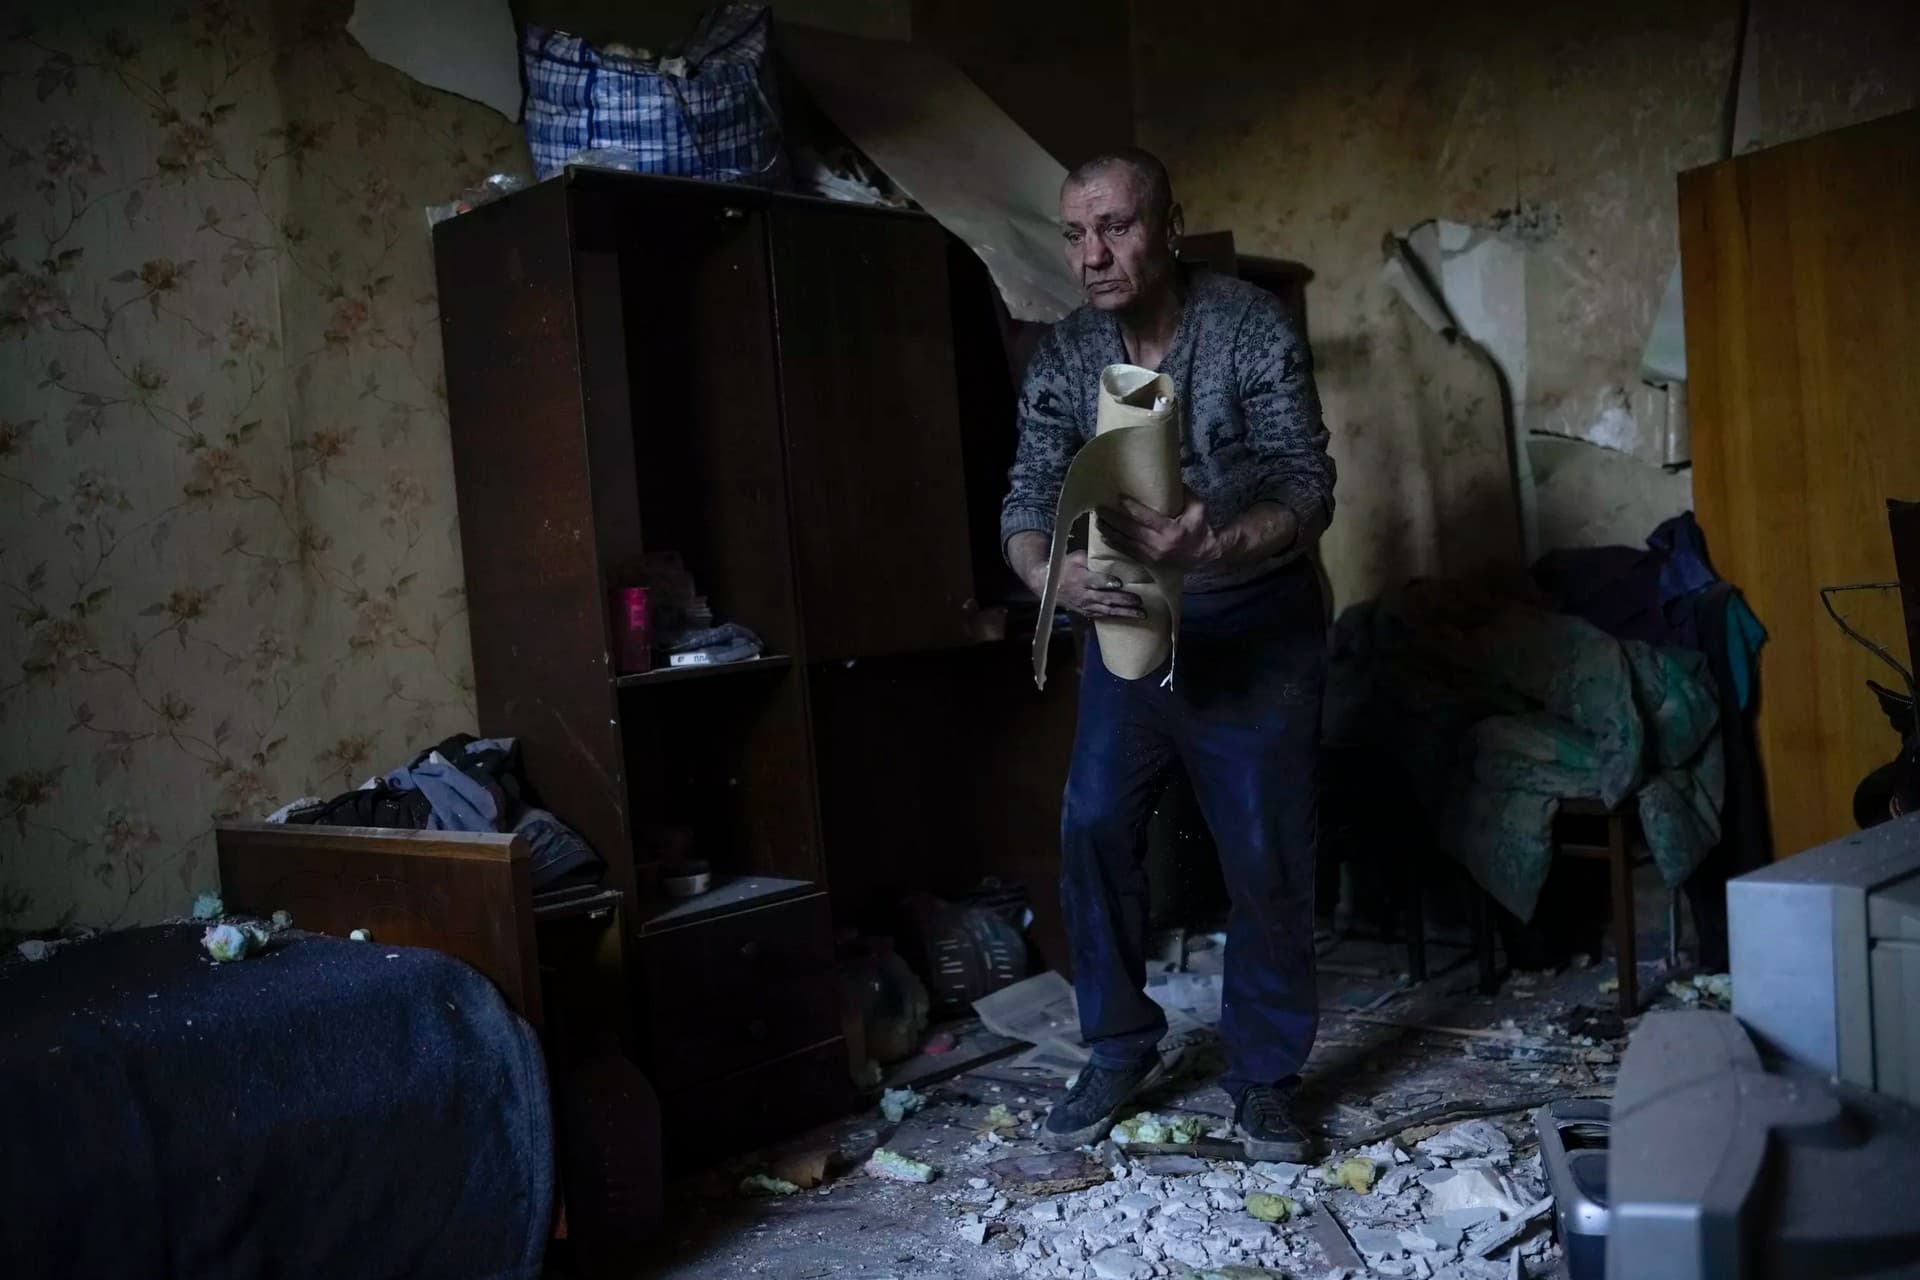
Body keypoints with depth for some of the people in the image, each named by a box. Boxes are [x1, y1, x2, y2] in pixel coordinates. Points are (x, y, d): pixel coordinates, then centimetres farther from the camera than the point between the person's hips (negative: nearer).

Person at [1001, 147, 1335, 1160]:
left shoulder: (1255, 329, -17)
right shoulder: (1062, 358, -6)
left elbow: (1307, 491, -21)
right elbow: (1027, 501, -11)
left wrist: (1206, 547, -41)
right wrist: (1053, 573, -36)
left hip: (1258, 626, -3)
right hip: (1129, 622, 3)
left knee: (1266, 855, -1)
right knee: (1092, 826, -3)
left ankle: (1264, 1077, 16)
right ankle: (1119, 1052, 15)